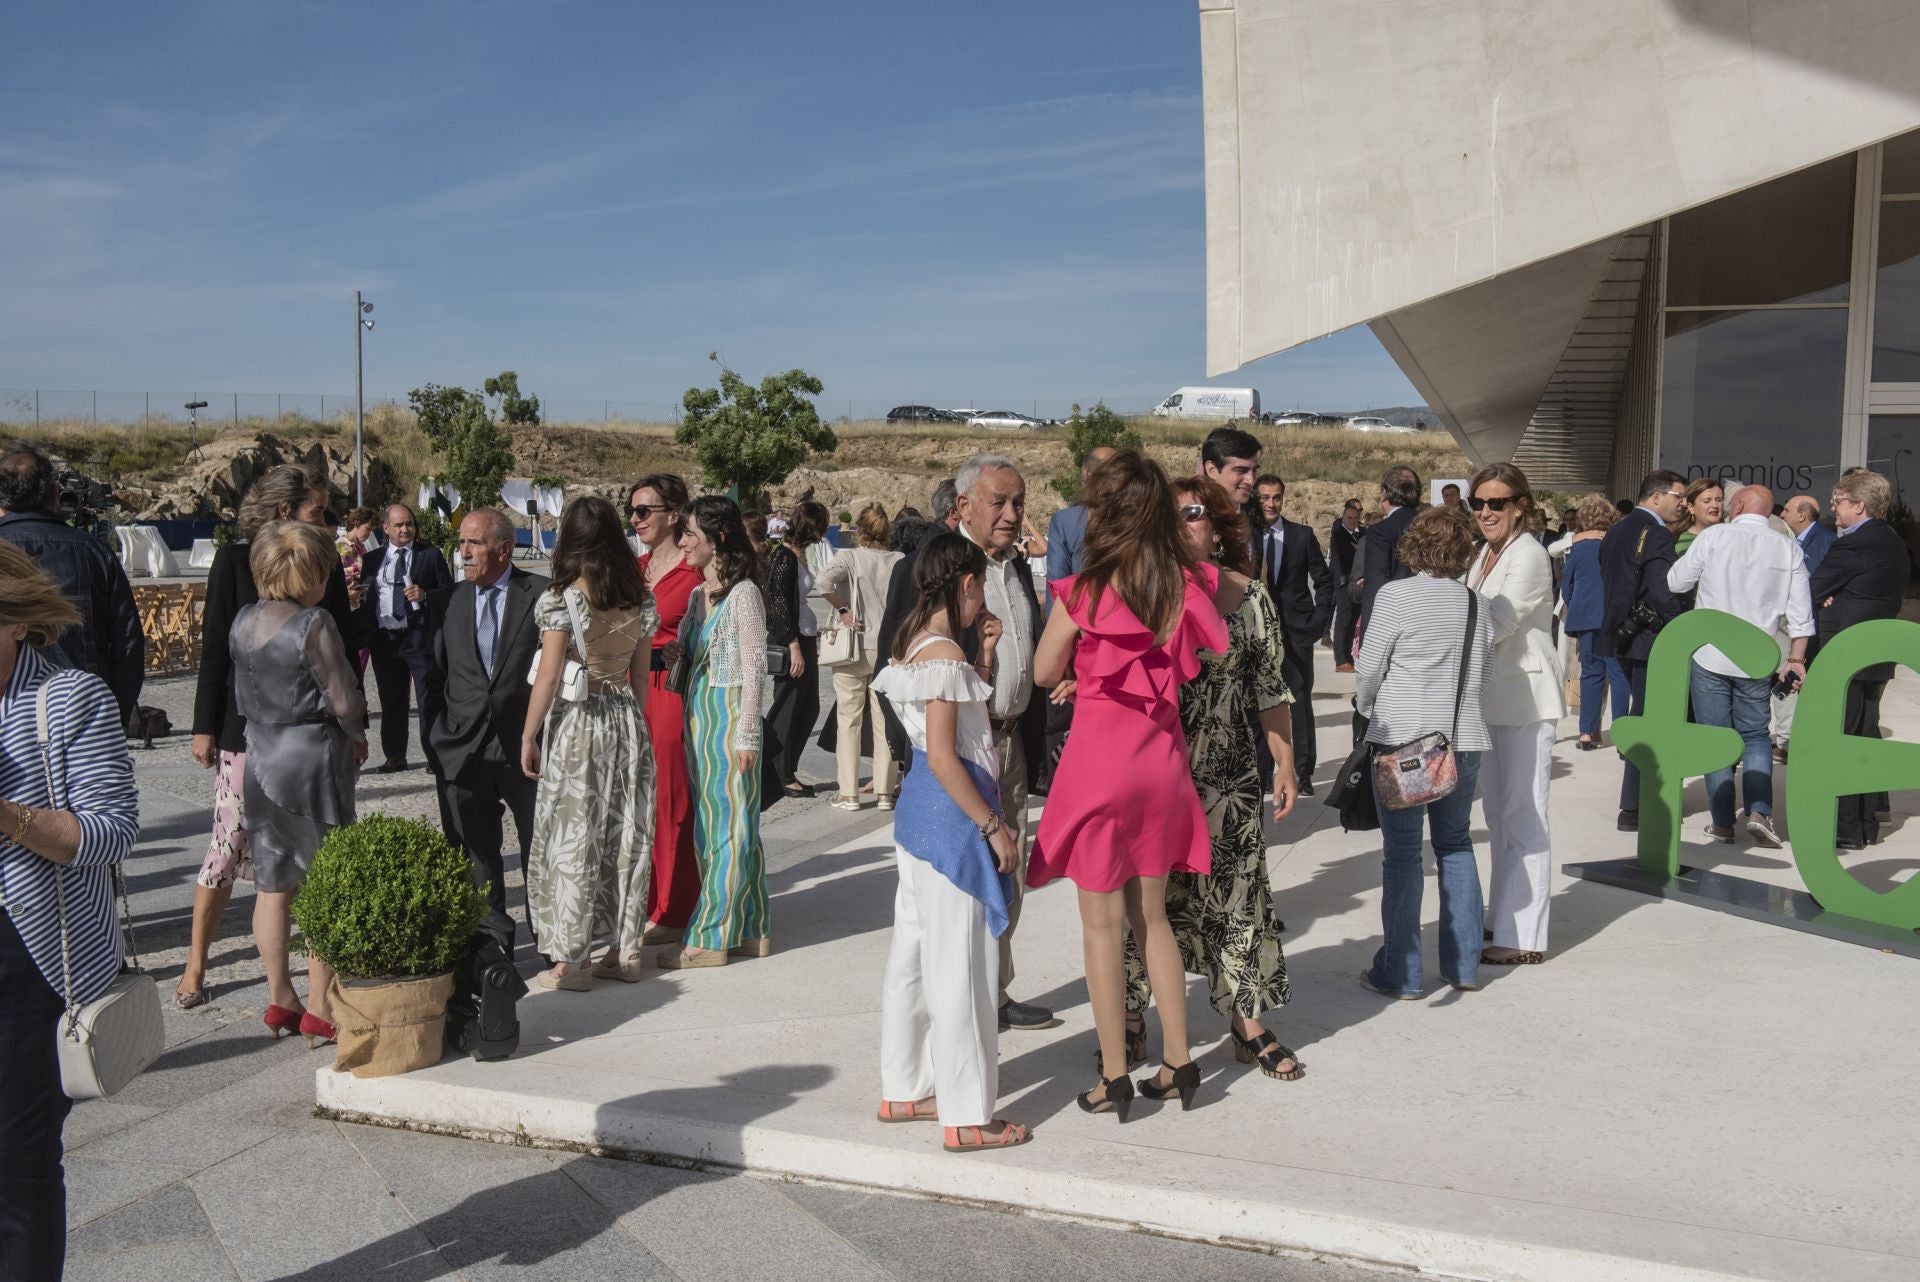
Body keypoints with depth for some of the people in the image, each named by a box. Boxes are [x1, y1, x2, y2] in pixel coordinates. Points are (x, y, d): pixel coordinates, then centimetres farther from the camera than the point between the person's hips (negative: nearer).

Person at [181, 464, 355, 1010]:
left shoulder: (327, 566, 6)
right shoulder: (235, 561, -2)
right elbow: (214, 648, -2)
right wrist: (205, 728, -3)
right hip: (248, 726, -3)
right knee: (231, 842, 0)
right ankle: (195, 965, 13)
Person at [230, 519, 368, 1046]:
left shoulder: (243, 622, 4)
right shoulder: (314, 624, -17)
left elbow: (241, 696, 11)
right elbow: (344, 702, -16)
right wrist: (357, 738, 3)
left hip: (260, 759, 7)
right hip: (313, 760, -7)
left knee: (272, 885, 13)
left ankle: (279, 999, 22)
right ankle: (320, 1008, 6)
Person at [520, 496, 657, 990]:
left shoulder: (561, 600, -11)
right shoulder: (641, 601, 4)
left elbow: (549, 676, -13)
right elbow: (641, 675, 9)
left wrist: (528, 736, -5)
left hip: (574, 725, -5)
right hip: (626, 722, 5)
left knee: (570, 840, 2)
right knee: (626, 838, 11)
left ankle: (569, 961, 7)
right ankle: (624, 951, 19)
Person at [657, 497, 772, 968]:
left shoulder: (742, 594, -10)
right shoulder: (699, 594, 13)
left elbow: (754, 668, -12)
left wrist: (747, 734, -14)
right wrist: (674, 651, -5)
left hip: (729, 713, -9)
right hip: (698, 713, 9)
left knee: (729, 826, -1)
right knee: (709, 824, 12)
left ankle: (710, 936, 4)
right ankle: (748, 929, 22)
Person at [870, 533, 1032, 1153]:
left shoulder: (915, 642, 10)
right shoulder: (947, 653, -18)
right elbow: (942, 756, -21)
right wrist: (992, 825, -17)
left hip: (920, 812, 10)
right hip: (951, 817, -10)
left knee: (914, 954, 16)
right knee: (959, 966, -2)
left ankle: (903, 1090, 28)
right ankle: (968, 1117, 7)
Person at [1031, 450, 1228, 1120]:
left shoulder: (1084, 592, -14)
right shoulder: (1188, 584, -4)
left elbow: (1044, 672, -2)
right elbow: (1225, 654, 12)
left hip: (1099, 759, -4)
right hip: (1162, 760, 4)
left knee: (1102, 923, 6)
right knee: (1152, 916, 18)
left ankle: (1114, 1078, 13)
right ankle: (1178, 1062, 22)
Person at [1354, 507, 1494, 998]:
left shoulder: (1395, 595, -10)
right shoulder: (1475, 603, 4)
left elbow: (1368, 669, -6)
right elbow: (1482, 675, 12)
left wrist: (1369, 709, 13)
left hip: (1403, 738, -5)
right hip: (1463, 738, 5)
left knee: (1401, 851, 1)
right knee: (1456, 845, 15)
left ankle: (1401, 973, 5)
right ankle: (1463, 965, 21)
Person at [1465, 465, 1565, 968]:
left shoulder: (1529, 555, -14)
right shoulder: (1484, 554, 13)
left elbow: (1495, 625, -21)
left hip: (1526, 697, -9)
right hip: (1490, 697, 9)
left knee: (1523, 819, -5)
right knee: (1499, 816, 17)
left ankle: (1524, 939, 0)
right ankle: (1503, 919, 29)